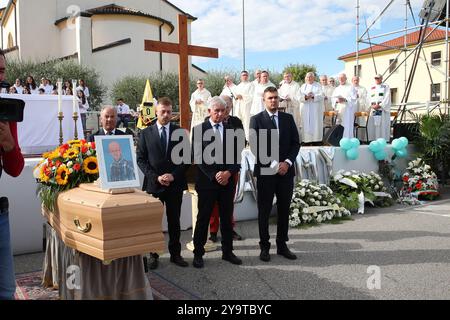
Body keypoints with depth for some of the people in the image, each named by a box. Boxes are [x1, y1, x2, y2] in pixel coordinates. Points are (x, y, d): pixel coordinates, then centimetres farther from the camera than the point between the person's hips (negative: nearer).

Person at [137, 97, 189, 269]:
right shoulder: (146, 133, 2)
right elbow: (141, 159, 0)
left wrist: (174, 175, -10)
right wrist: (156, 177, -11)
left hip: (175, 184, 1)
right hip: (154, 184, -1)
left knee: (174, 221, 10)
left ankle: (175, 254, 21)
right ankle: (154, 255, 18)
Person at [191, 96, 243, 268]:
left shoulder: (231, 130, 8)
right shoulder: (199, 130, -3)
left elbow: (237, 156, 5)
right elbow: (198, 157, -8)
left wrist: (228, 172, -11)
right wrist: (214, 175, -14)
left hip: (227, 181, 3)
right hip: (207, 181, -3)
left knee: (227, 218, 11)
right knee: (203, 218, 5)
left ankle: (227, 252, 24)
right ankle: (198, 254, 16)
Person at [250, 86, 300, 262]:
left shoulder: (288, 118, 10)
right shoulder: (256, 120, -1)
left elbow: (296, 143, 7)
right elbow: (255, 147, -9)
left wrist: (287, 162, -9)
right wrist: (273, 165, -15)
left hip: (286, 170, 4)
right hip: (265, 171, -3)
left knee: (284, 210, 10)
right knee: (264, 211, 5)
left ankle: (282, 245, 22)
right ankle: (264, 247, 16)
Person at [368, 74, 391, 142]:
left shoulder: (386, 86, 7)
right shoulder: (372, 88, 20)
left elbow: (387, 98, -4)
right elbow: (370, 99, 13)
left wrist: (379, 105, -15)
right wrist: (372, 106, -7)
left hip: (383, 109, -4)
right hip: (373, 110, 4)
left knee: (383, 126, -9)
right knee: (373, 126, -3)